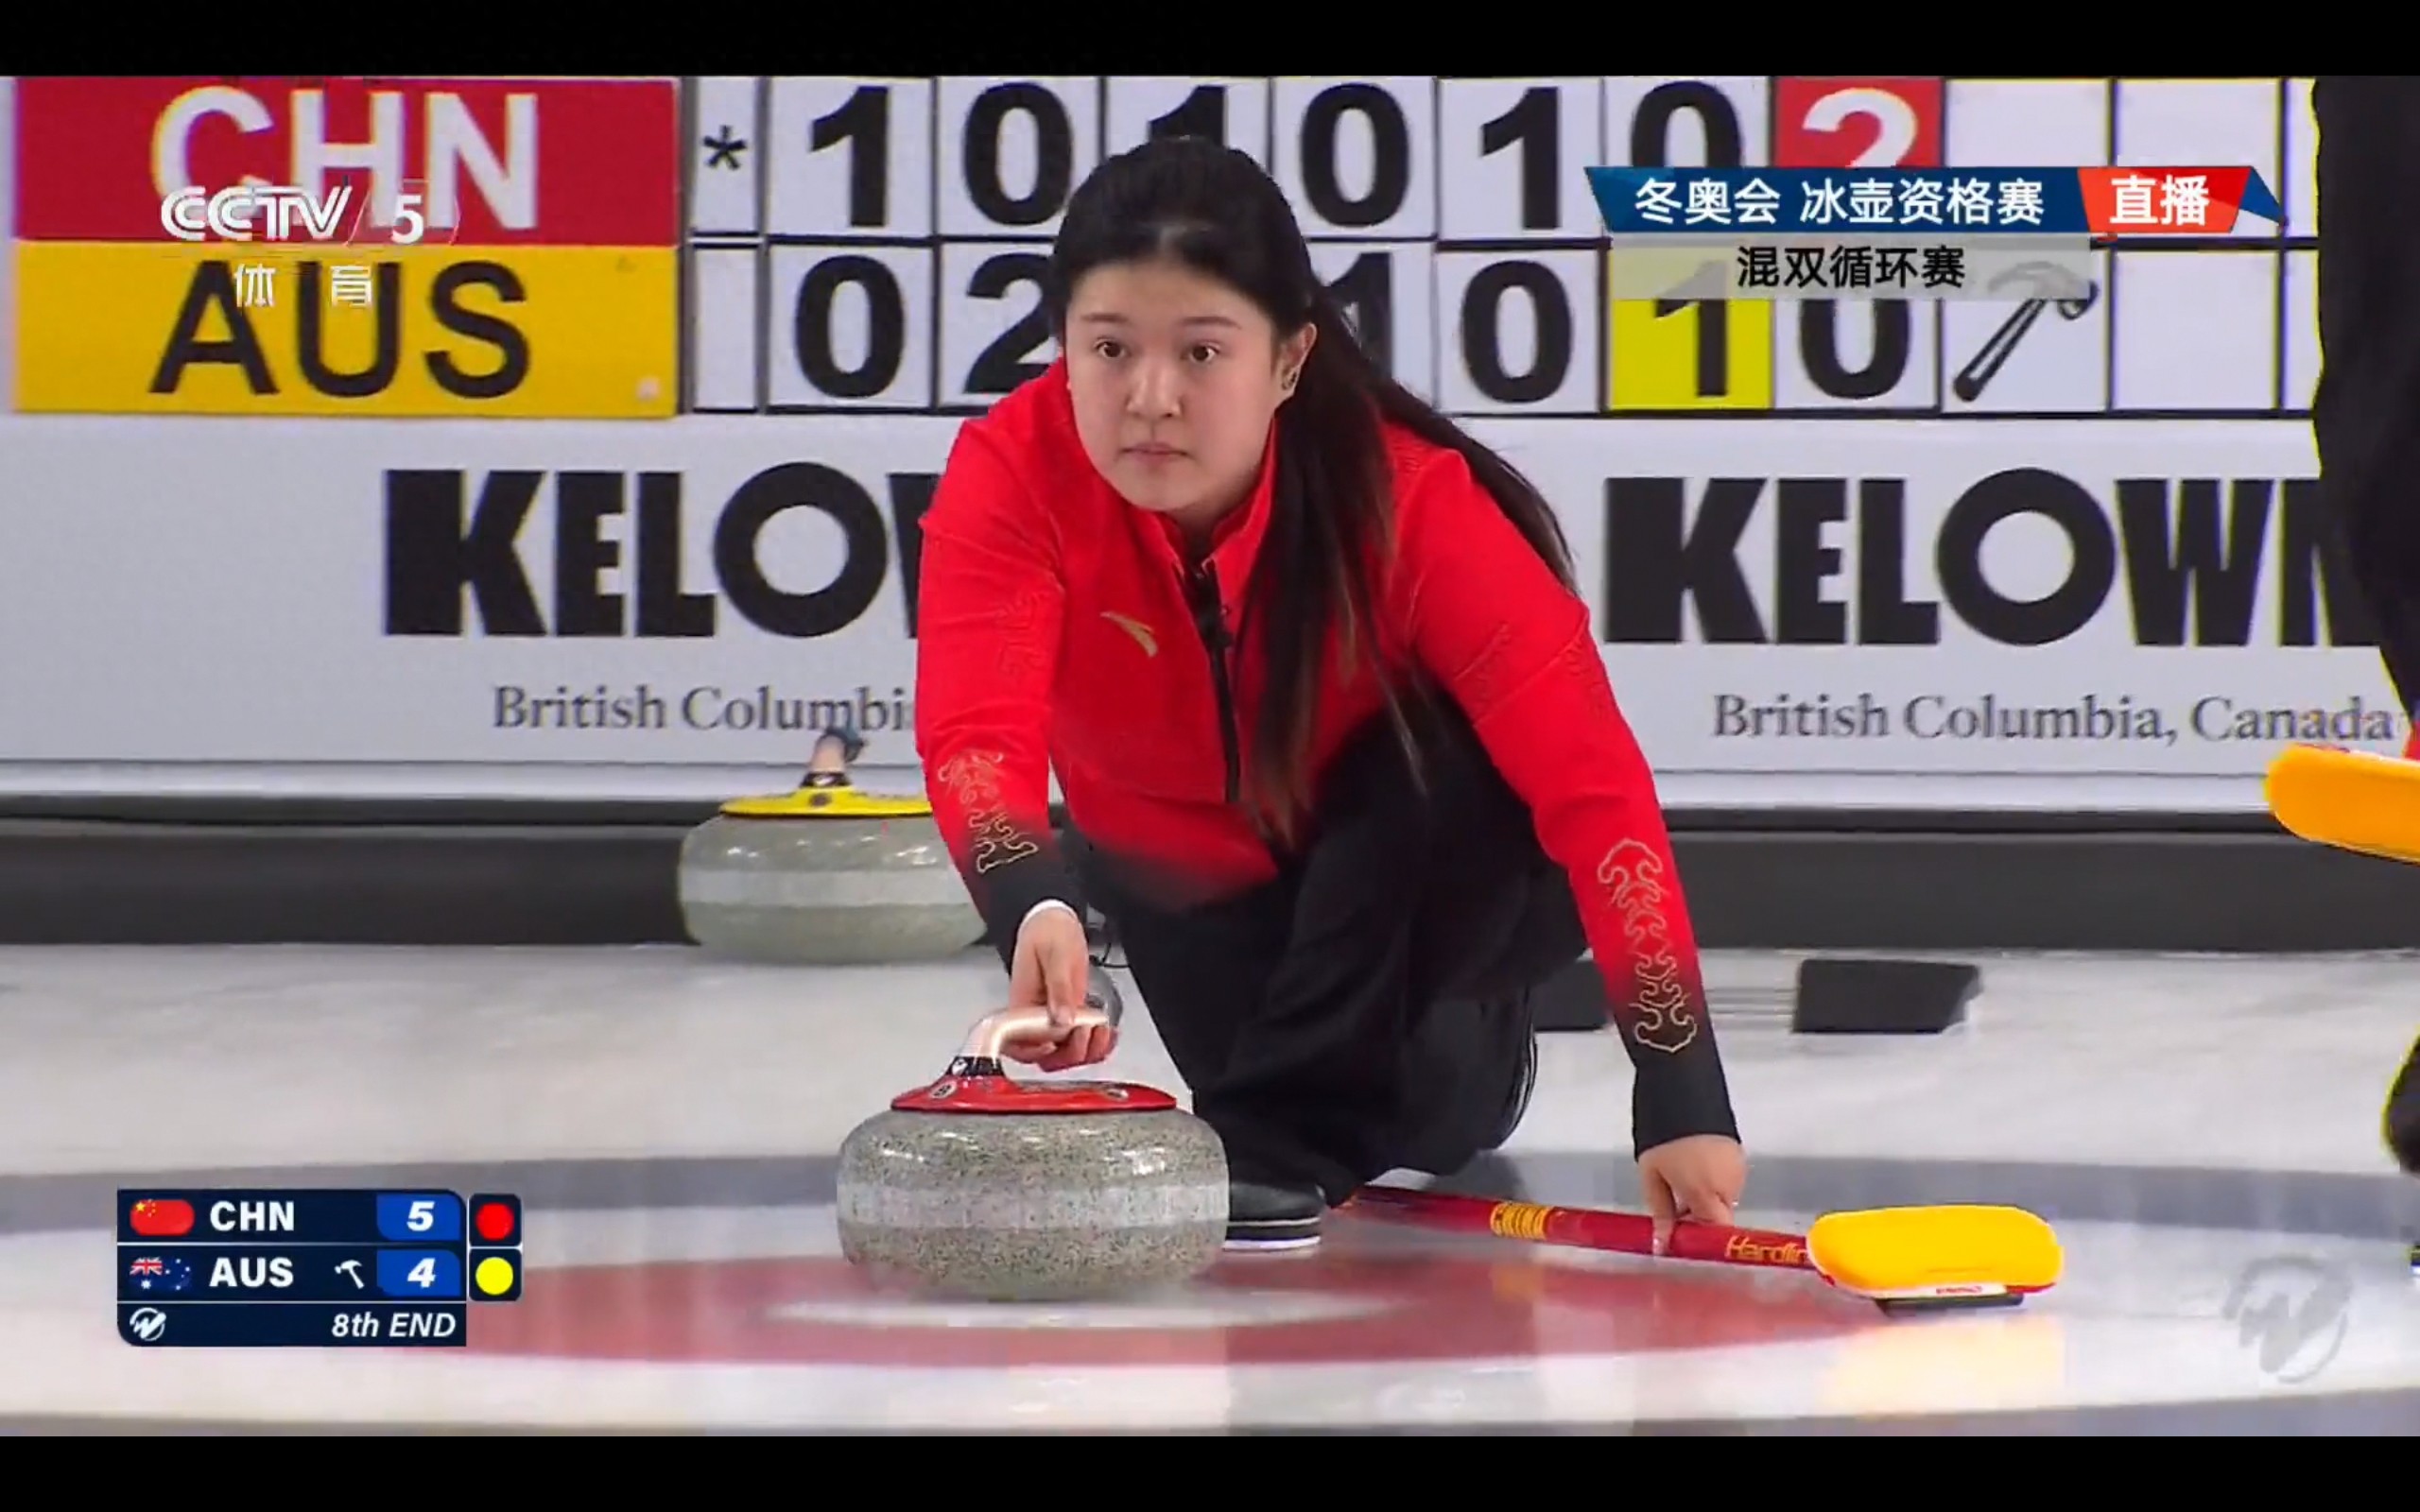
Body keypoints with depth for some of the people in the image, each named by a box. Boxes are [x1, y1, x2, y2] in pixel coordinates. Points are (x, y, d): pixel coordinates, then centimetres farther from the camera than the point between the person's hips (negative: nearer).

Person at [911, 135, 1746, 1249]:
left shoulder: (1413, 500, -34)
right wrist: (1034, 907, -67)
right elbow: (975, 732, -44)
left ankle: (1290, 1136, -24)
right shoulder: (1012, 475, -30)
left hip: (1438, 881, -4)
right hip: (1196, 889, 4)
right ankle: (1460, 1055, 21)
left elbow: (1589, 780, -37)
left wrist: (1681, 1092, -45)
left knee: (1439, 753, -33)